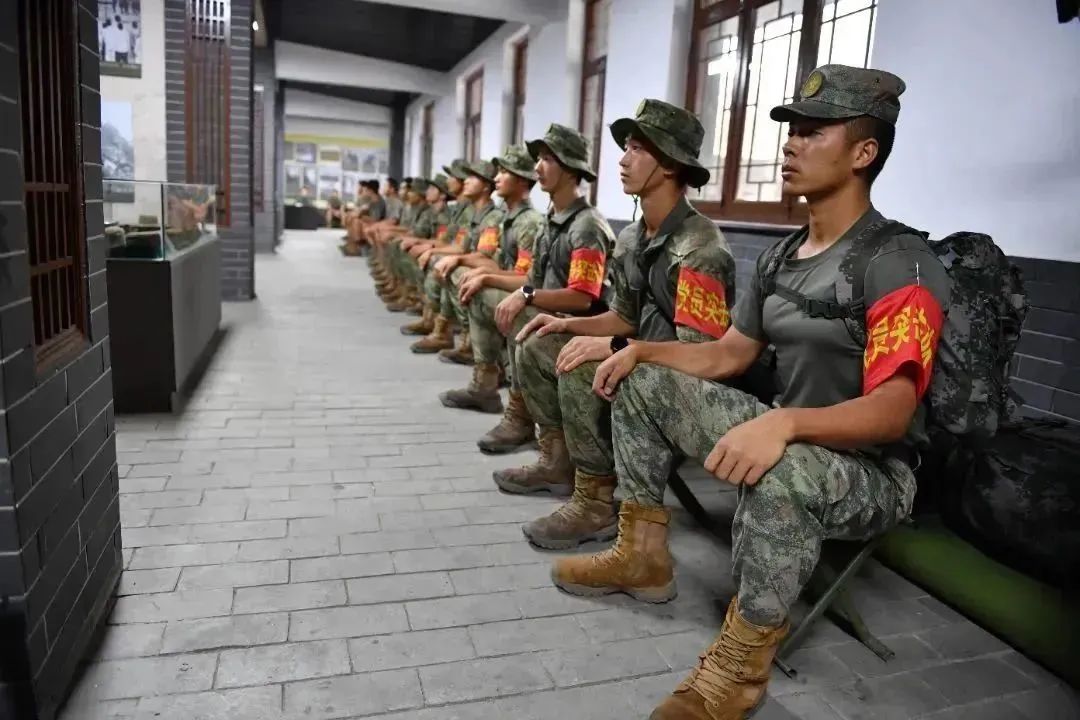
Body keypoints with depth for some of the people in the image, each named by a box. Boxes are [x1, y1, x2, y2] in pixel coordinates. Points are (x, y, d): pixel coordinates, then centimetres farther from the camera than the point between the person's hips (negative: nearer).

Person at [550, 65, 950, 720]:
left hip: (872, 472, -8)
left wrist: (783, 423, -45)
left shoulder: (901, 265, -18)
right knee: (642, 382, 2)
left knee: (781, 475, -43)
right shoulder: (779, 260, 7)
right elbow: (729, 354, 12)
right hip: (791, 439, 8)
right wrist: (641, 350, -2)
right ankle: (644, 553, 6)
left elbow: (892, 410, -28)